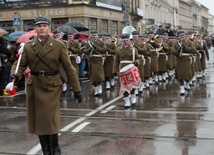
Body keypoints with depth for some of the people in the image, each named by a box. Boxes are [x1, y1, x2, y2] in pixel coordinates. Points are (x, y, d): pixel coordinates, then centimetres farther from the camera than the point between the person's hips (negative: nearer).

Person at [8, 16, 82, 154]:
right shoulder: (28, 46, 5)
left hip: (52, 86, -3)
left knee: (50, 119, -5)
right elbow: (22, 65, 2)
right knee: (38, 120, 7)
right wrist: (16, 75, -22)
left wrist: (77, 89, -5)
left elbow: (69, 68, -3)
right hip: (34, 87, 3)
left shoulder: (58, 45, -2)